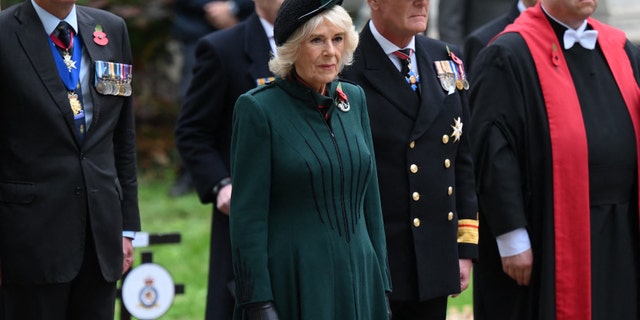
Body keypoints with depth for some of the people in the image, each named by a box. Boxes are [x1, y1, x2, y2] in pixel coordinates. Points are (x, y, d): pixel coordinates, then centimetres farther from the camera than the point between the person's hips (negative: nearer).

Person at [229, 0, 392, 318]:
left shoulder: (354, 99, 9)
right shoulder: (258, 108, -8)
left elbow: (369, 197, 13)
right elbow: (247, 217, -10)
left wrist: (380, 281, 11)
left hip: (357, 279, 5)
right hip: (292, 286, -5)